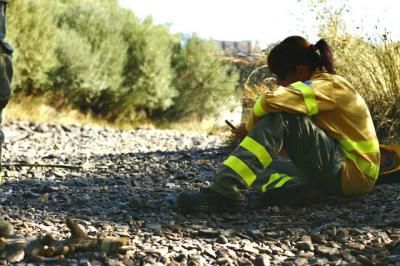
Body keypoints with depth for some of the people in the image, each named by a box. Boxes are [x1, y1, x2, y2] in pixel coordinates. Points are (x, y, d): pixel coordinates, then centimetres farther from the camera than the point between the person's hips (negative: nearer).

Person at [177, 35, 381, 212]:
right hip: (333, 171, 10)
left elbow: (272, 99, -29)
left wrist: (250, 126, -10)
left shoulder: (329, 85, -14)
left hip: (354, 172, -10)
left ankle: (226, 191, -31)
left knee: (279, 118, -23)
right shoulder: (324, 86, 17)